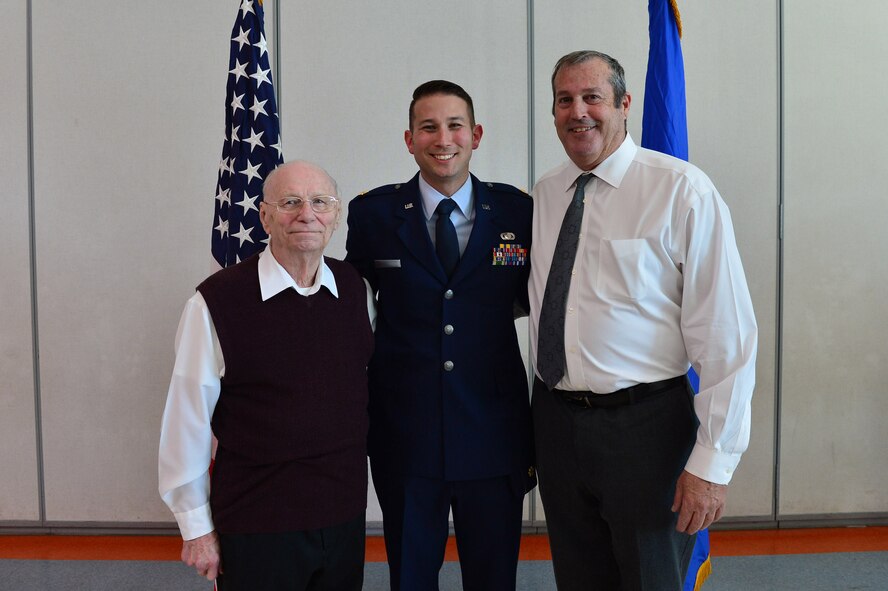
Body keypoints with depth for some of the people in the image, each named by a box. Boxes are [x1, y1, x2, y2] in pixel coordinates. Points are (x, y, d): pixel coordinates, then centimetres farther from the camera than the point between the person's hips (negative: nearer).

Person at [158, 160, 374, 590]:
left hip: (345, 518, 4)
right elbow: (187, 422, -7)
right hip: (255, 525, -4)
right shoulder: (216, 302, -13)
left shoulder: (357, 290, 1)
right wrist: (197, 527, -2)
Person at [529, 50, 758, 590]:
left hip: (645, 425, -5)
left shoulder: (682, 190, -11)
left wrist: (713, 462, -15)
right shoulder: (545, 194, 6)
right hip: (556, 419, 5)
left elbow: (726, 334, -13)